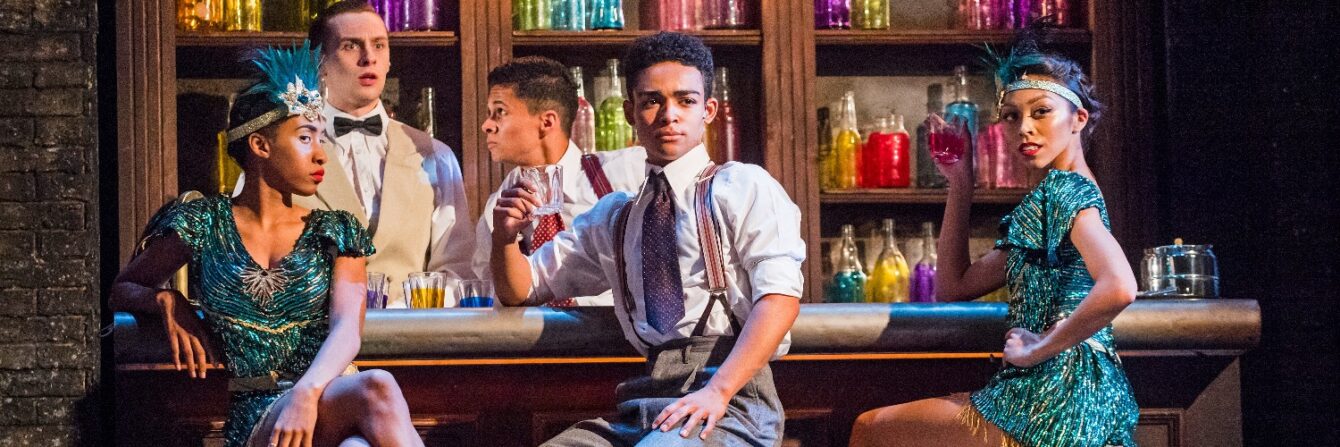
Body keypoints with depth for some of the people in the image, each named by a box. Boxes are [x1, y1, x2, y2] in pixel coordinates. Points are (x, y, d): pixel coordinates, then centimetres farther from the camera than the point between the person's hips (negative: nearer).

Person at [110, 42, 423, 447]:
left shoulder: (336, 232, 15)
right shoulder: (202, 225, 12)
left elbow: (346, 329, -2)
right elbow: (122, 290, 25)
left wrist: (308, 392, -23)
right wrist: (166, 301, 1)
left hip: (329, 402, 2)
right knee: (377, 389, -36)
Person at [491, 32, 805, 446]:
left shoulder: (743, 188, 5)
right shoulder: (614, 216, 23)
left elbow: (780, 295, -8)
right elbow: (520, 289, 28)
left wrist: (718, 391, -22)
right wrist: (506, 236, 5)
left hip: (729, 404, -5)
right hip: (642, 406, 5)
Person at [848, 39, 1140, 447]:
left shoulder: (1064, 189, -11)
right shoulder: (1049, 198, 19)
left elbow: (1119, 288, -30)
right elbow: (954, 287, 20)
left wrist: (1038, 348, -20)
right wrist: (960, 184, 15)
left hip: (1057, 399, -10)